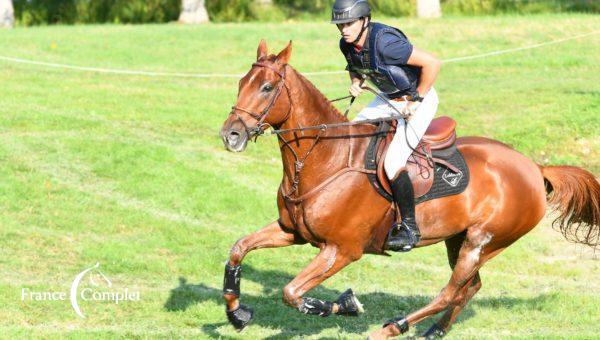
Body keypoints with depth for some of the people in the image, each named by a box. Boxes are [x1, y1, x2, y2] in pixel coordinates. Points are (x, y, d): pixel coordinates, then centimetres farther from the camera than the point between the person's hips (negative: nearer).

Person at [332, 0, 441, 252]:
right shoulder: (347, 45, -7)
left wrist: (416, 101, -21)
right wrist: (355, 83, -4)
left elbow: (432, 63, -29)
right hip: (389, 99, 9)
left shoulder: (384, 42, -32)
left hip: (420, 100, -9)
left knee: (393, 165, -20)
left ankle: (410, 228, -5)